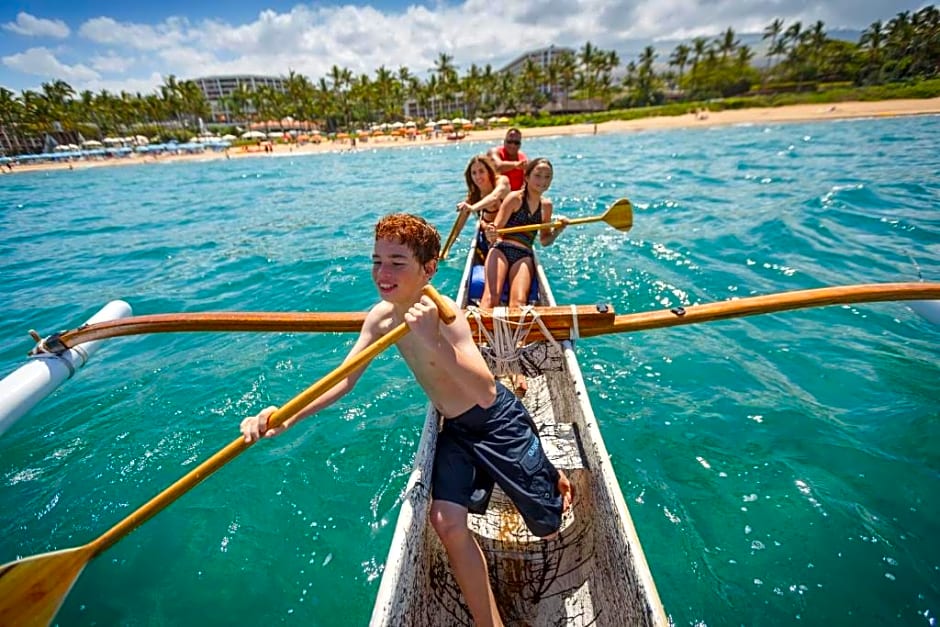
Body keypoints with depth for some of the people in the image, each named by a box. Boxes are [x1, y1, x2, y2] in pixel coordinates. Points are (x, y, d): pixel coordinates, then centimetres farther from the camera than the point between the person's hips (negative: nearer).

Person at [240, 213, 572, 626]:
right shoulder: (381, 318, -10)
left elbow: (485, 394, -39)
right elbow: (344, 380, -7)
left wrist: (432, 342, -51)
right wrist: (286, 417, -21)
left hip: (498, 422, -5)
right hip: (454, 430, 5)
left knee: (548, 528, 10)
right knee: (447, 520, -11)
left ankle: (555, 478, 48)